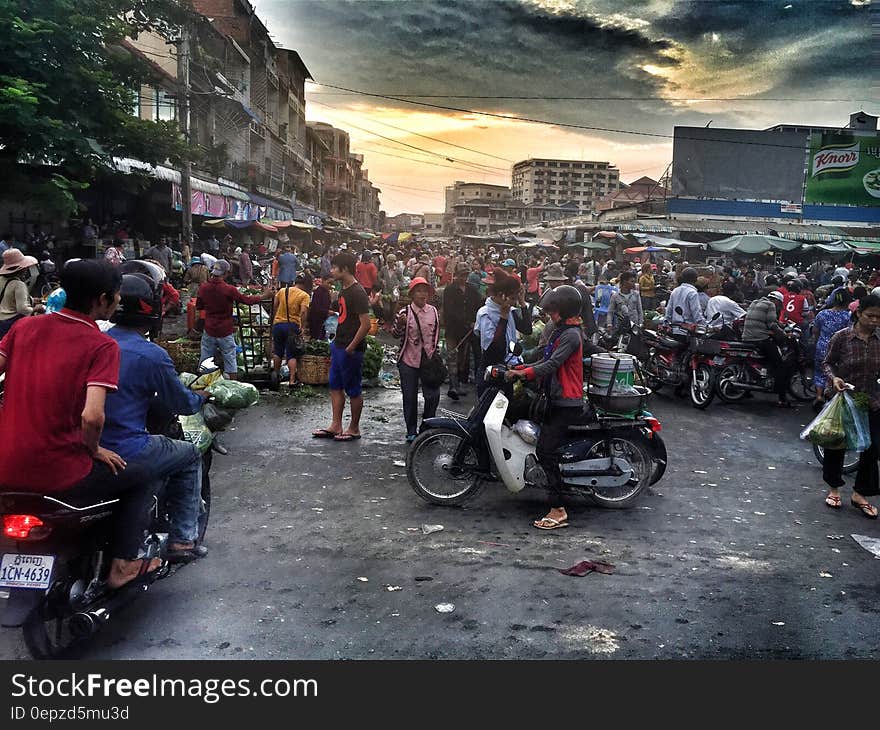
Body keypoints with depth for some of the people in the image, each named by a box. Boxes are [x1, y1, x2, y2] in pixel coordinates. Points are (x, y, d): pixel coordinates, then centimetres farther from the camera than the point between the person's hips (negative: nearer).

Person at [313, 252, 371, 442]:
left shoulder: (357, 293, -18)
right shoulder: (344, 291, 12)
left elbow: (365, 324, -22)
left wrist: (351, 347, -19)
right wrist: (336, 342, 17)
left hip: (350, 350, -10)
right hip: (338, 346, 10)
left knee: (353, 390, 2)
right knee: (335, 386, 13)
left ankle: (354, 429, 14)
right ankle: (336, 426, 21)